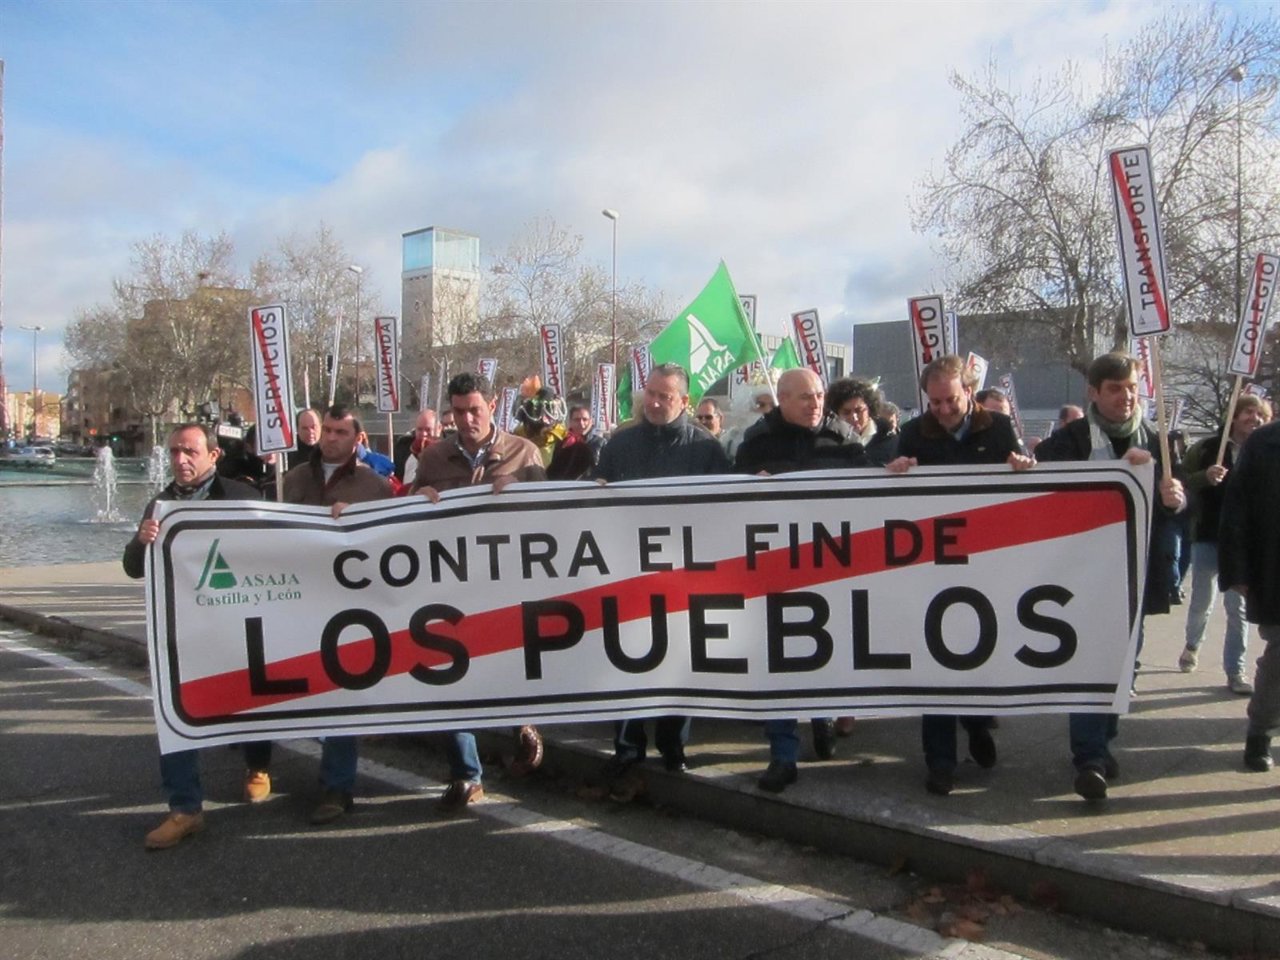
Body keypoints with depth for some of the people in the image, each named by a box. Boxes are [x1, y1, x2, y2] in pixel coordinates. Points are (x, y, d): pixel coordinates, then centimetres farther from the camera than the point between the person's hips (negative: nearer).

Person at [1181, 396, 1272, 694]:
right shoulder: (1209, 446, -3)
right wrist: (1205, 477, -22)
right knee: (1202, 602, 12)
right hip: (1208, 536, 0)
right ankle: (1192, 645, 40)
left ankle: (1235, 671, 12)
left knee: (1238, 607, 3)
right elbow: (1181, 481, -4)